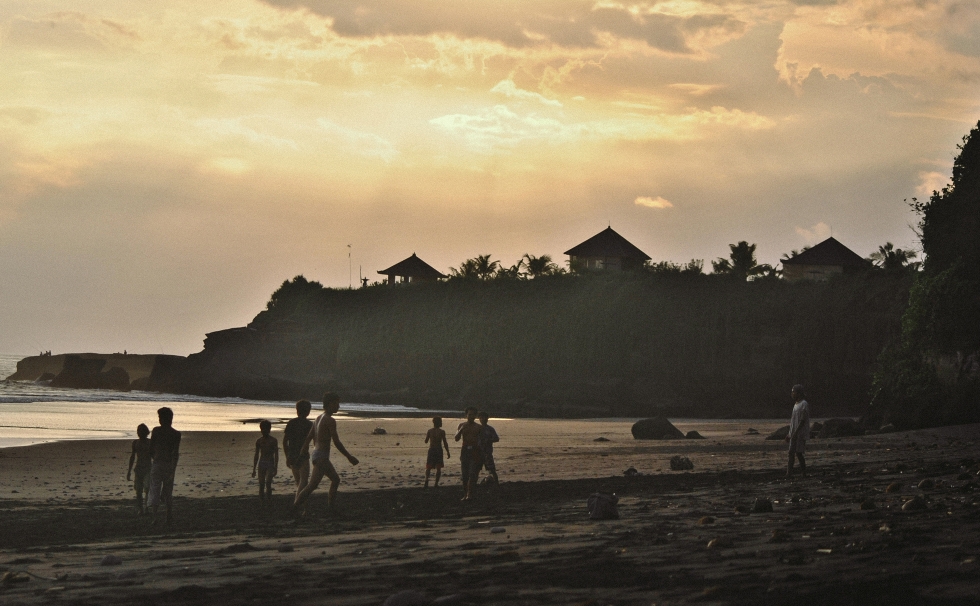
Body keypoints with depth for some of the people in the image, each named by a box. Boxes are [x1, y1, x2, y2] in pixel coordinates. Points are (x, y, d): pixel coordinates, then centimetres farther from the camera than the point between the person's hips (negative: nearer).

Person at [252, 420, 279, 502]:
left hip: (270, 464, -3)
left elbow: (276, 455, -2)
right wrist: (254, 469, 12)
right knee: (261, 484, -2)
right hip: (261, 464, 3)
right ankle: (261, 500, 3)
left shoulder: (273, 441, 0)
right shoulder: (259, 441, 10)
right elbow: (256, 456, 15)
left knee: (268, 482, -18)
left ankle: (269, 497, -7)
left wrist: (275, 468, -10)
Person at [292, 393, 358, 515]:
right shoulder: (330, 420, -14)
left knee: (335, 479, 20)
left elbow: (308, 439, 15)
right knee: (312, 486, -14)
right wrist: (349, 457, -9)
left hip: (315, 454, 10)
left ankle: (330, 507, 23)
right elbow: (336, 442, -17)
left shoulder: (318, 418, 13)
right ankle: (295, 508, -20)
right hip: (321, 456, -10)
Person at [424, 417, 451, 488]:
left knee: (428, 468, 5)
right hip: (439, 450, -1)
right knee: (438, 468, 9)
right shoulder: (442, 432, -6)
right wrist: (448, 452, 0)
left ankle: (426, 482, -15)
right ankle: (436, 483, 2)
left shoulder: (429, 431, -1)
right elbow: (445, 443, -7)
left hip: (431, 450, 1)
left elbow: (426, 441, 8)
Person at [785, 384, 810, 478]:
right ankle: (789, 473, 6)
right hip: (794, 434, 9)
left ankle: (803, 473, -2)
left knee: (798, 452, -8)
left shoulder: (804, 405, -12)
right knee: (791, 453, 6)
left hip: (800, 434, -9)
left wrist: (795, 433, -23)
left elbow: (802, 420, -19)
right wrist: (789, 434, 20)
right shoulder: (796, 405, 17)